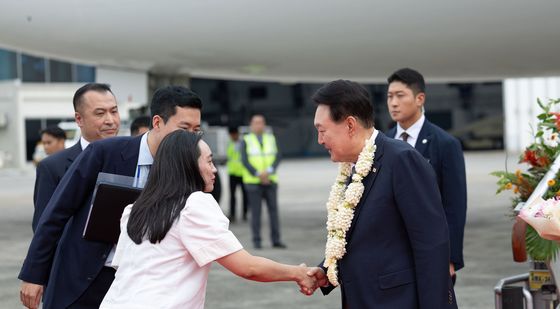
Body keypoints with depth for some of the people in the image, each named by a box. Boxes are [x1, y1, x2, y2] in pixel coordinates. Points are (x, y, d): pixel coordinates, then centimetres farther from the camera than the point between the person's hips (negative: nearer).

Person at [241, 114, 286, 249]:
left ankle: (276, 240, 2)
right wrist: (258, 174, -16)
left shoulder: (271, 139, 10)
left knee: (273, 209, -1)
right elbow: (245, 160, -6)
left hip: (270, 181, 2)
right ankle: (256, 241, 3)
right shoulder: (246, 141, 3)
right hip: (253, 182, -2)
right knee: (255, 211, -2)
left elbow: (277, 158, 0)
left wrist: (268, 172, -16)